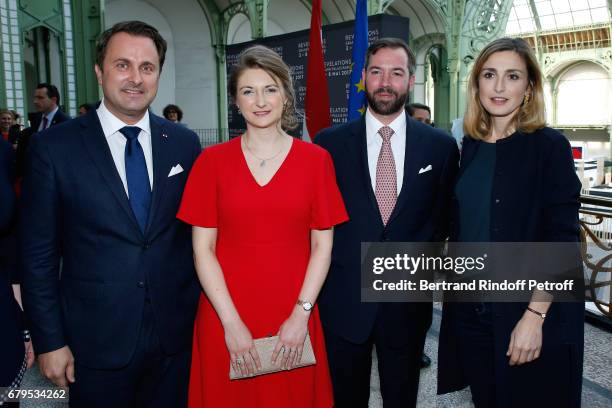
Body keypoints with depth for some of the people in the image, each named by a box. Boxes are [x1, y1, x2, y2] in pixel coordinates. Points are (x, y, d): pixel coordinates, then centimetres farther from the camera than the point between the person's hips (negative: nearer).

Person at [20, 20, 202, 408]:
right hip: (96, 339, -2)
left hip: (176, 333, 2)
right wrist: (49, 342, -4)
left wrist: (201, 311, 4)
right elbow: (39, 255, -4)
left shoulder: (185, 143, 0)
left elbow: (196, 233, 5)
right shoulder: (54, 146, -7)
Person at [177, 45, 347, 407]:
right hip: (225, 318, 0)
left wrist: (302, 313, -8)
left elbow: (322, 245, 0)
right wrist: (231, 322, -9)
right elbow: (203, 248, -3)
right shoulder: (213, 160, -1)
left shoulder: (316, 159, -1)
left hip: (294, 319, 0)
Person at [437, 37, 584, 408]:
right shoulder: (471, 146, 6)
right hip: (469, 310, 5)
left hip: (528, 314, -4)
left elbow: (562, 238, -13)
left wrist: (534, 317, -19)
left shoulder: (549, 146, -9)